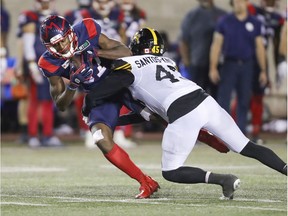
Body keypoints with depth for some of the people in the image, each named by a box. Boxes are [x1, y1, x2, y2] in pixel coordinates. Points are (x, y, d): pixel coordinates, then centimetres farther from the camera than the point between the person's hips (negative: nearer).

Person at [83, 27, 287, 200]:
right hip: (206, 101, 6)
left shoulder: (130, 66, 9)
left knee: (171, 172, 6)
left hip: (184, 115, -6)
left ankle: (222, 179, -10)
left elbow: (94, 95, 6)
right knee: (246, 147, 14)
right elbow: (150, 111, 35)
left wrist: (87, 113, 27)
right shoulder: (167, 61, 28)